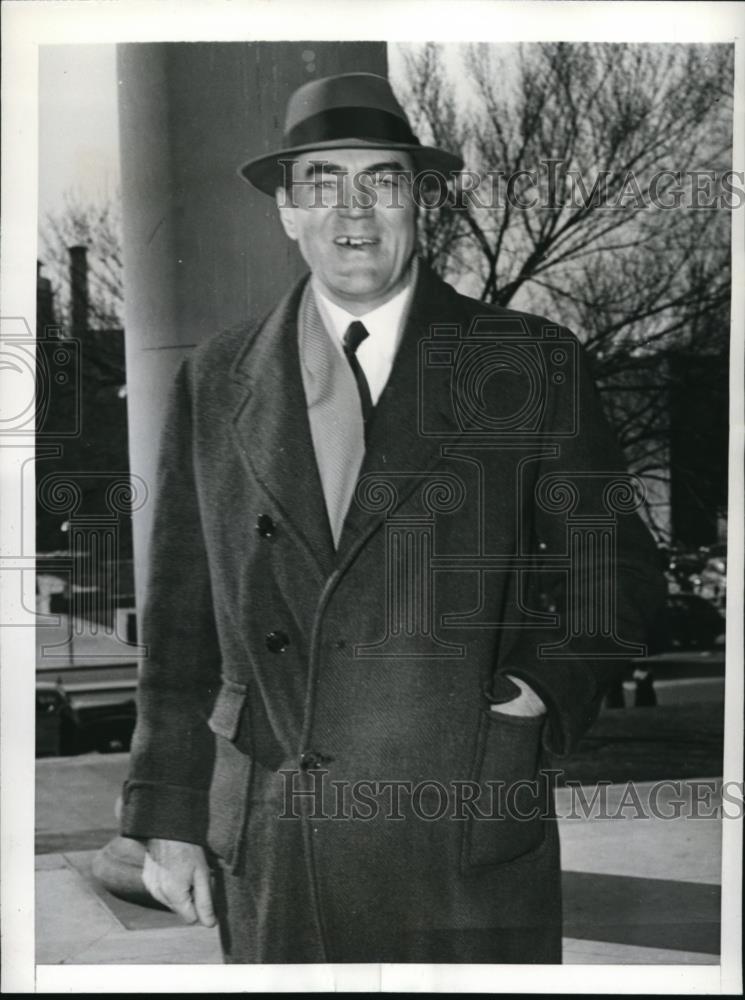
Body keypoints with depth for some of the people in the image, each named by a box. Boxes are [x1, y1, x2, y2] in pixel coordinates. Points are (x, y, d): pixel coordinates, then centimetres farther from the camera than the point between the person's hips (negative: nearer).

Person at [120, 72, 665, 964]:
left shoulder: (532, 363, 0)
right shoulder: (215, 383, 5)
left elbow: (616, 570, 9)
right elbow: (182, 622, 6)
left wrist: (551, 685, -6)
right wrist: (170, 821, 4)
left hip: (471, 847, -1)